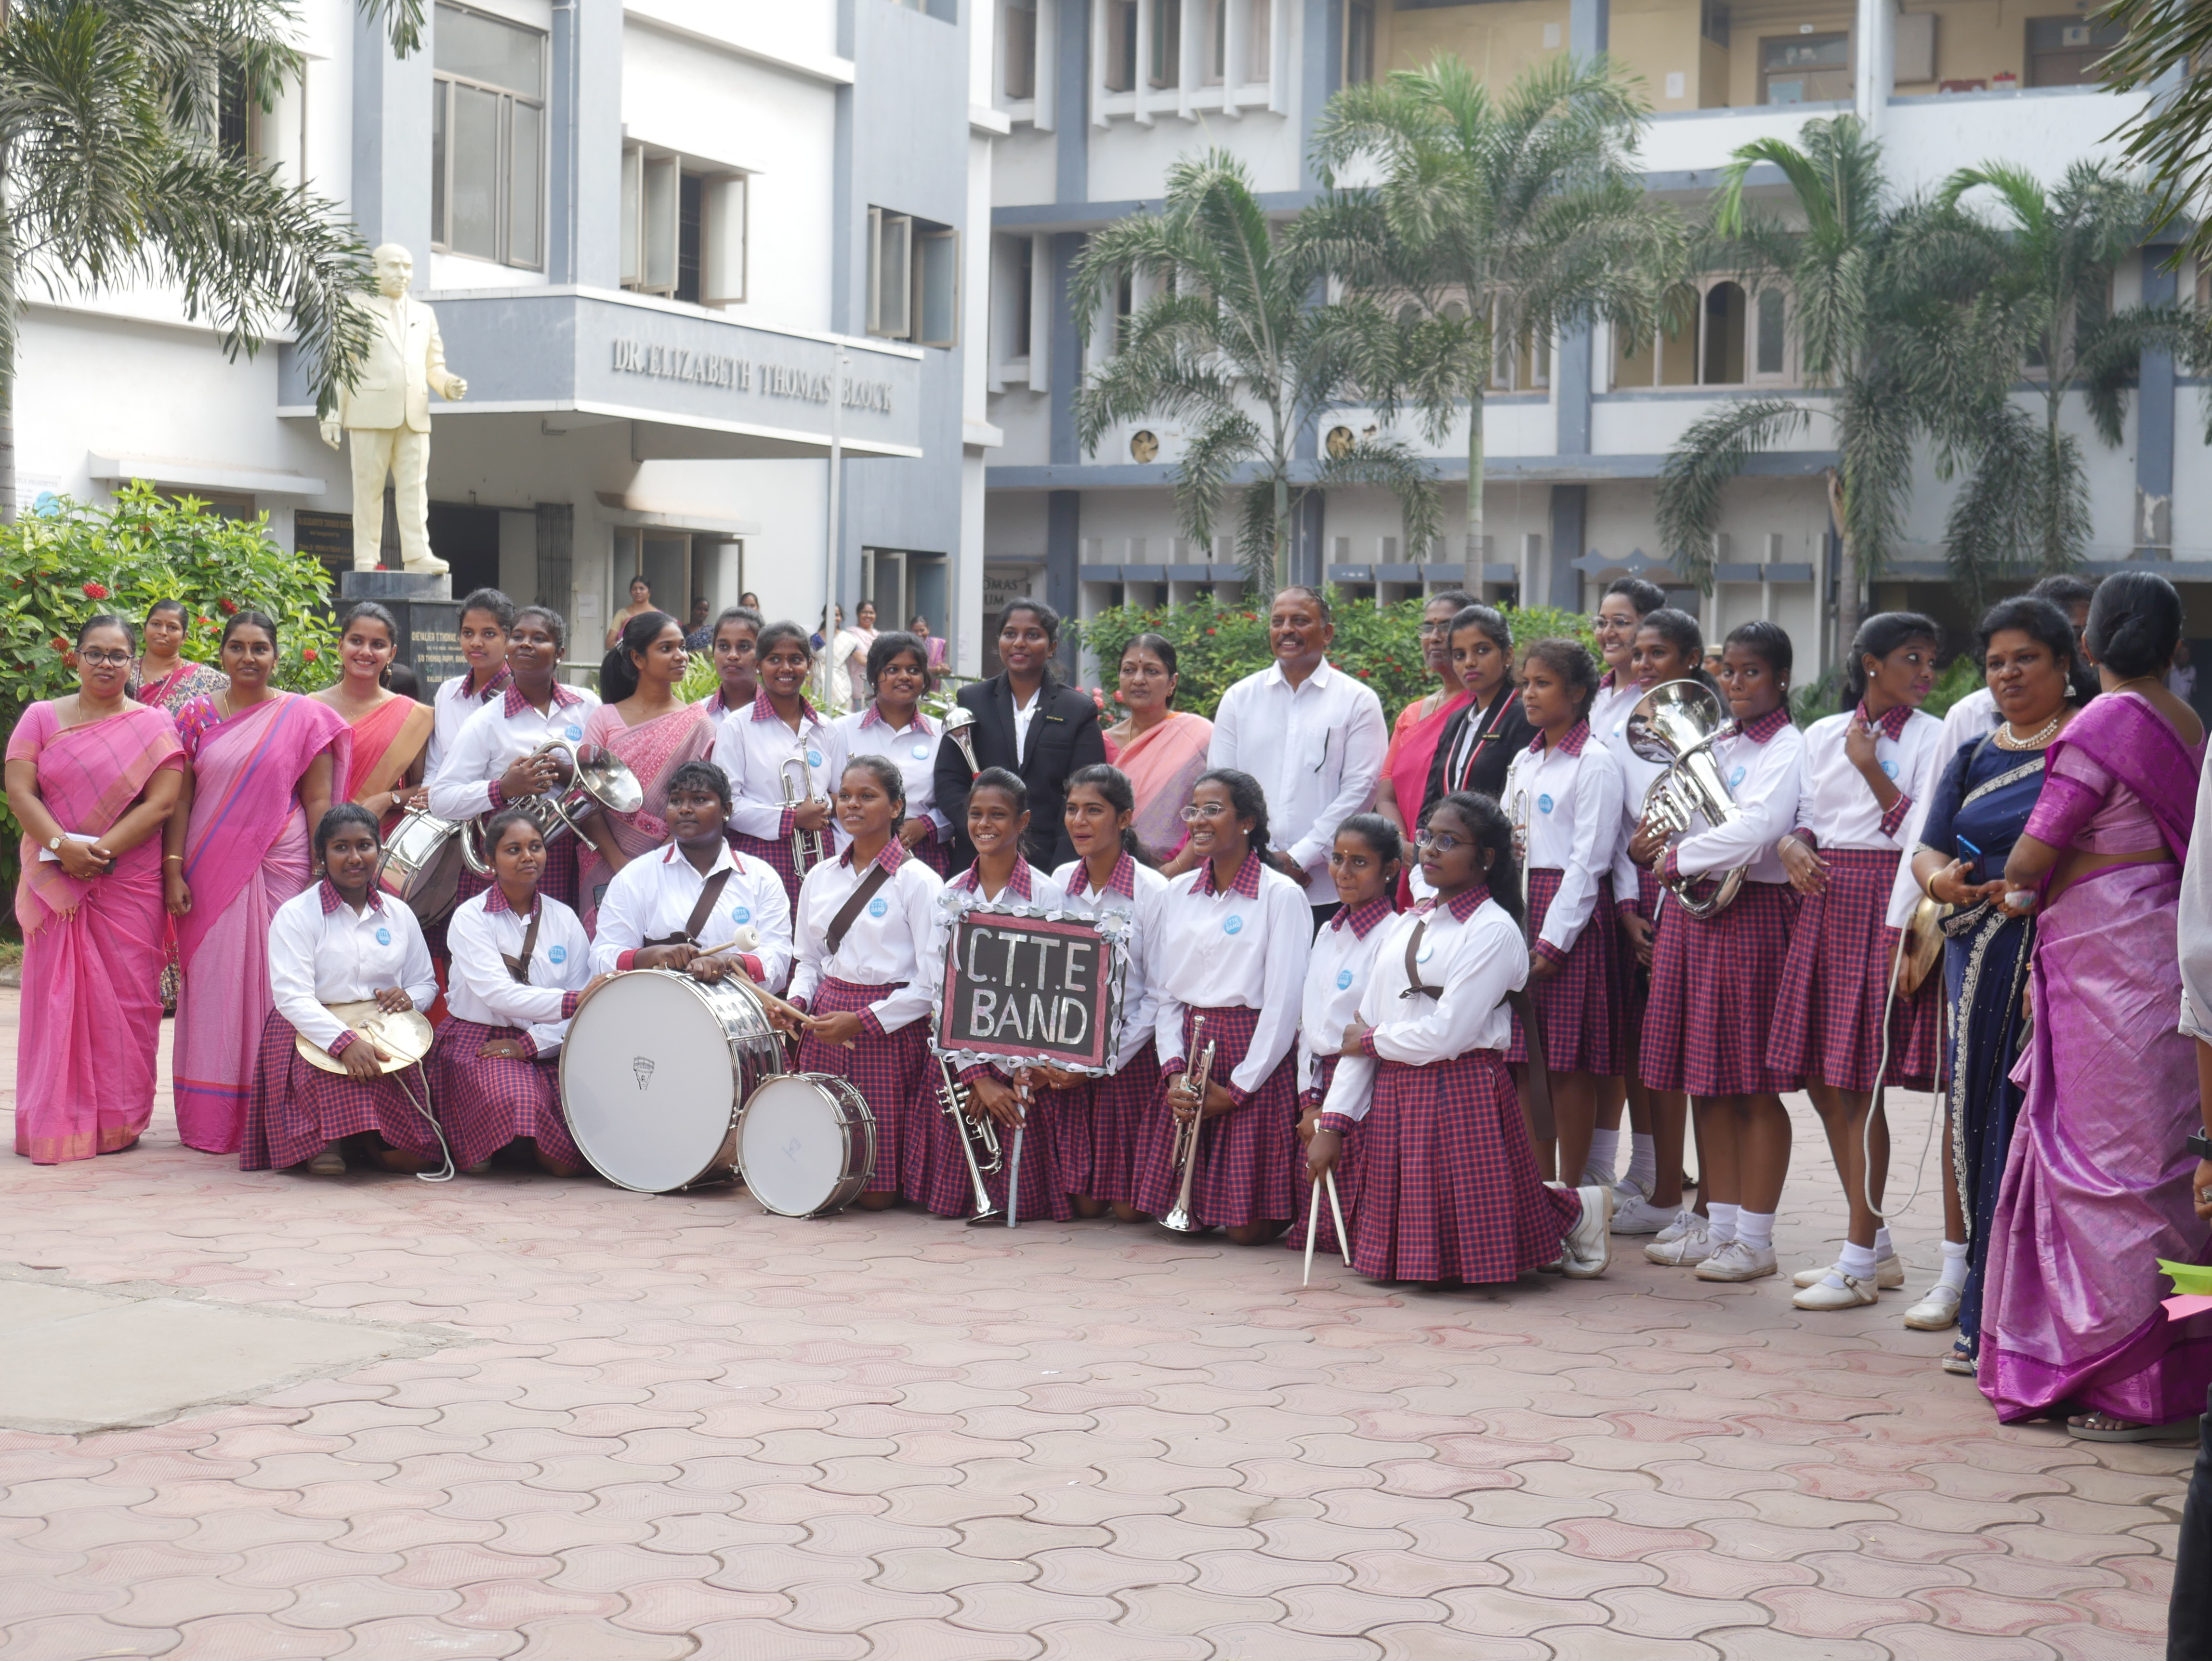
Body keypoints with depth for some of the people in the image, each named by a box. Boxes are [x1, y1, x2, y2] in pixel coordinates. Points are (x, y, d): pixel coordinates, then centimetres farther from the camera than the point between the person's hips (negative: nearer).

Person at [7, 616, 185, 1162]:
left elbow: (163, 802, -4)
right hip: (55, 884, 1)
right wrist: (62, 845, -16)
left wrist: (101, 850, -14)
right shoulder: (42, 717, 9)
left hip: (130, 884, -1)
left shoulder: (154, 726, 6)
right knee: (55, 995, 0)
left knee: (123, 998, -1)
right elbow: (19, 790, 0)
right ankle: (55, 1124, 5)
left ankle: (118, 1122, 8)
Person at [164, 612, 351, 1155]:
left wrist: (324, 875, -4)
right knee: (212, 985, 3)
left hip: (280, 869, -2)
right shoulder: (197, 717, 9)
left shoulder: (303, 717, 4)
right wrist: (173, 870, -1)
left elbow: (318, 801, 3)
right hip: (210, 873, 2)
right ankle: (211, 1122, 8)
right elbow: (179, 800, 8)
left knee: (274, 984, -3)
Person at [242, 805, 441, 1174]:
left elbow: (426, 983, 21)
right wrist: (345, 1042, -28)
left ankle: (358, 1133, 10)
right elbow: (291, 996, -12)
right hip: (315, 1038, -3)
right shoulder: (295, 915, -1)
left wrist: (409, 998, -6)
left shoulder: (399, 915, 15)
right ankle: (326, 1135, -7)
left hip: (389, 1041, 3)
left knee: (415, 1158, -20)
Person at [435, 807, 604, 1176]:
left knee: (567, 1163, -20)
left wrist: (530, 1043, -15)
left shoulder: (564, 919, 8)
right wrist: (572, 1001, -31)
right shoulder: (470, 918, -4)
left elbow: (584, 1006, 1)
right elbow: (498, 994, -20)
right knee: (516, 1101, -37)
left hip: (545, 1048, 3)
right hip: (479, 1045, -3)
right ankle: (476, 1141, -1)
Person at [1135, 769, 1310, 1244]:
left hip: (1255, 1064, -5)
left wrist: (1237, 1090, -11)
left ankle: (1291, 1206, 24)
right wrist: (1174, 1069, -5)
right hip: (1189, 1055, 5)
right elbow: (1166, 992, 11)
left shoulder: (1282, 896, -7)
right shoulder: (1177, 893, 12)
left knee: (1248, 1228, -6)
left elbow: (1282, 1004, -10)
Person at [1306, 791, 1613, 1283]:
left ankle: (1577, 1211, 20)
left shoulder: (1494, 931, -9)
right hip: (1393, 1094, 7)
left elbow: (1446, 1034, -18)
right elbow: (1363, 1029, 10)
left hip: (1463, 1095, -7)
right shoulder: (1405, 925, 14)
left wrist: (1371, 1040, -3)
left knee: (1475, 1252, -5)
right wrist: (1332, 1122, 4)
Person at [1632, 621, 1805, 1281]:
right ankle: (1717, 1223, 18)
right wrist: (1649, 847, 0)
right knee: (1707, 1082, 10)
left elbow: (1754, 830, -20)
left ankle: (1754, 1238, 2)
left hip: (1753, 912, -7)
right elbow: (1684, 825, 22)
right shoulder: (1712, 744, 17)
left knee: (1753, 1086, -3)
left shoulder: (1787, 748, -7)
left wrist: (1679, 859, -11)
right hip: (1691, 911, 7)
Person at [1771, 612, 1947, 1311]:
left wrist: (1872, 769, -13)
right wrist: (1793, 846, -5)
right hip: (1825, 901, 6)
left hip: (1888, 907, -6)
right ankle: (1878, 1247, 21)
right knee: (1821, 1080, 8)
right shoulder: (1823, 734, 13)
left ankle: (1859, 1264, 1)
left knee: (1860, 1083, -7)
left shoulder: (1932, 737, -1)